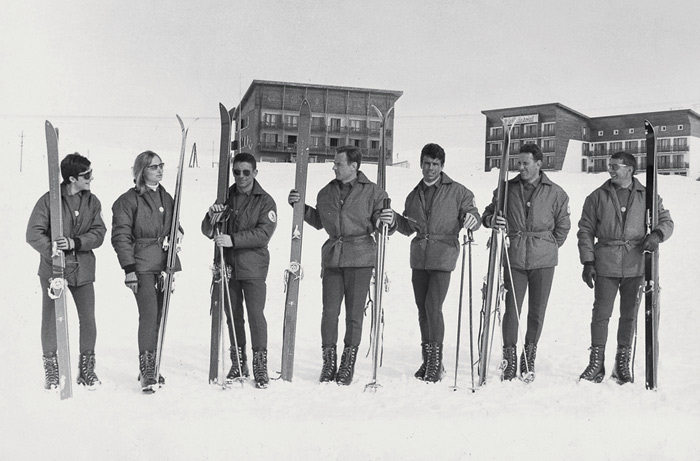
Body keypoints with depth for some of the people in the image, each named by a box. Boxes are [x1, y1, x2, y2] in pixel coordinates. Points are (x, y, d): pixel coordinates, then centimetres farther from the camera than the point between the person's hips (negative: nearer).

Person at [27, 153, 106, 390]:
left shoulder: (92, 202, 3)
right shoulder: (49, 200, -7)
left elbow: (98, 233, -2)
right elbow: (33, 233, -9)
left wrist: (75, 242, -18)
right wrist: (53, 250, -22)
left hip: (83, 270, 3)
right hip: (53, 269, -2)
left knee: (88, 319, 3)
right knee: (51, 319, 4)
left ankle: (87, 368, 20)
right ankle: (51, 368, 23)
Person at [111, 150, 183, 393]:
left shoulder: (167, 198, 17)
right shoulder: (128, 200, -2)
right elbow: (121, 236, -6)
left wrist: (173, 239, 5)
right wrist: (129, 268, -12)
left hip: (165, 264, 6)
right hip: (142, 266, -6)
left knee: (160, 316, 8)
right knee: (149, 314, -13)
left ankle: (151, 367, 19)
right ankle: (146, 370, -6)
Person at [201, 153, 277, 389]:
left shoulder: (265, 201, 0)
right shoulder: (225, 198, 11)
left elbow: (263, 233, -13)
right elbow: (208, 232, 8)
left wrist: (233, 240, -22)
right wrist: (211, 218, -14)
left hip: (253, 267, -4)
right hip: (227, 266, 4)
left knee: (256, 314, -6)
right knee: (233, 316, 11)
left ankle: (260, 365, 5)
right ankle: (238, 362, 24)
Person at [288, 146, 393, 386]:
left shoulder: (372, 192, -1)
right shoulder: (327, 192, 11)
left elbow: (378, 224, -1)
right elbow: (319, 222, 21)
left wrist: (387, 221, -22)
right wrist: (301, 207, 10)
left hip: (360, 259, -3)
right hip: (332, 258, 3)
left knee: (354, 313, 3)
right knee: (329, 311, 2)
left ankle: (348, 364, 16)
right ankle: (329, 362, 15)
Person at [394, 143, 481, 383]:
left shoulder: (457, 191, 0)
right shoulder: (414, 195, 14)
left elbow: (473, 217, 0)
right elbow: (408, 228, 18)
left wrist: (472, 219, -23)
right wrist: (394, 219, -1)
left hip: (443, 256, -5)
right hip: (419, 257, 5)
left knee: (433, 307, -12)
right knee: (422, 309, 9)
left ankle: (436, 363, -1)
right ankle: (427, 359, 22)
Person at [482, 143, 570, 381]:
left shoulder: (555, 193, 3)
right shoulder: (507, 189, 5)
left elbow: (563, 225, 12)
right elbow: (488, 214, 11)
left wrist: (549, 246, 10)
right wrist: (493, 220, -11)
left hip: (543, 260, 0)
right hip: (514, 258, 0)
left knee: (537, 310, 7)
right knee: (512, 309, -3)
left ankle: (529, 356, 21)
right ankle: (509, 355, 9)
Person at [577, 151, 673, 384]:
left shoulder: (646, 196, 7)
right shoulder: (597, 197, 5)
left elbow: (666, 221, 13)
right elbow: (585, 230, 4)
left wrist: (657, 234, -11)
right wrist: (587, 261, -3)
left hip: (635, 265, 1)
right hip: (605, 265, -1)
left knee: (629, 315, 8)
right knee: (601, 313, -1)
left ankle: (622, 363, 21)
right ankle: (596, 362, 9)